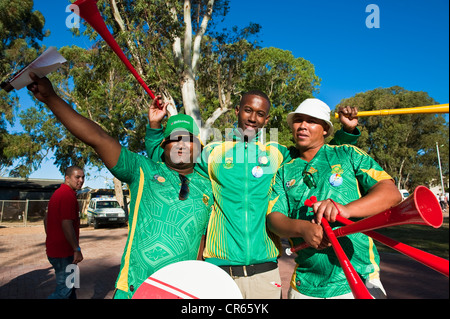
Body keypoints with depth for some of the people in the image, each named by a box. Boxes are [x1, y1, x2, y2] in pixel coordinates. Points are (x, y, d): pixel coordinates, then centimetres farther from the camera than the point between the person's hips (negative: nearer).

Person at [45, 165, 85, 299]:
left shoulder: (57, 193, 13)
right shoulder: (68, 195, -20)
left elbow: (46, 219, 21)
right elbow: (66, 224, -26)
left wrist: (51, 241, 27)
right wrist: (77, 249, -20)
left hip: (54, 249, 10)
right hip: (63, 253, -10)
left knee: (69, 284, 21)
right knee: (64, 290, -1)